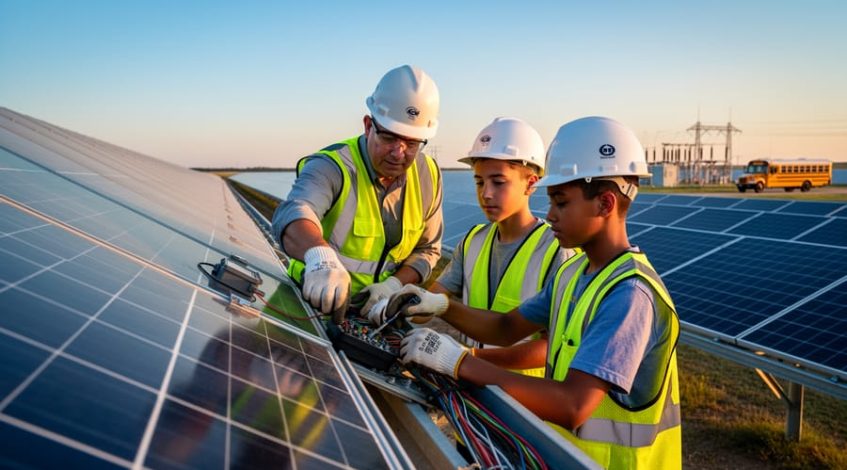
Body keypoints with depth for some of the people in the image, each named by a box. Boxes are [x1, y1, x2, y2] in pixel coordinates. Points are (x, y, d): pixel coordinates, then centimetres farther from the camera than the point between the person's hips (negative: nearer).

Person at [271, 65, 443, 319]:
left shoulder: (428, 176, -2)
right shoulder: (332, 167, -20)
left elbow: (428, 248, 7)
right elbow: (292, 214, -40)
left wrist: (395, 283, -12)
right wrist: (320, 255, -62)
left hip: (379, 313, 4)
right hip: (317, 304, -3)